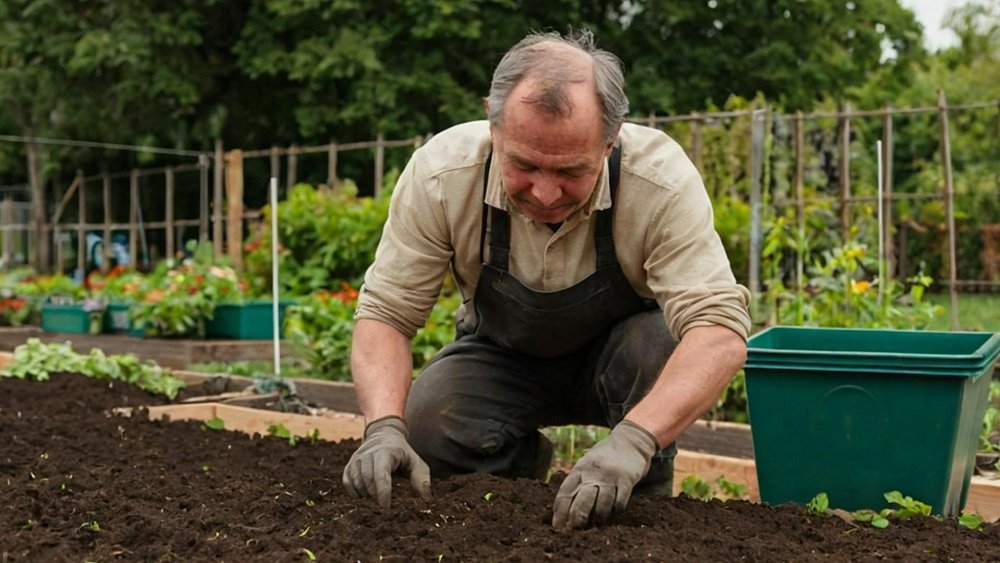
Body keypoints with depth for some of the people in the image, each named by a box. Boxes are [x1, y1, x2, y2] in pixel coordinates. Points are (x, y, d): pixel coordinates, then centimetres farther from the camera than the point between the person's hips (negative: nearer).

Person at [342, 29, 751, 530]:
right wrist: (385, 427, -40)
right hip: (503, 354, 1)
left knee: (660, 342, -34)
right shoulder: (440, 174, -27)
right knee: (425, 429, -26)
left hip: (620, 356, -1)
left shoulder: (661, 180, -33)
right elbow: (385, 313, -21)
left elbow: (720, 329, -38)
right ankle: (521, 460, 8)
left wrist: (633, 440, -54)